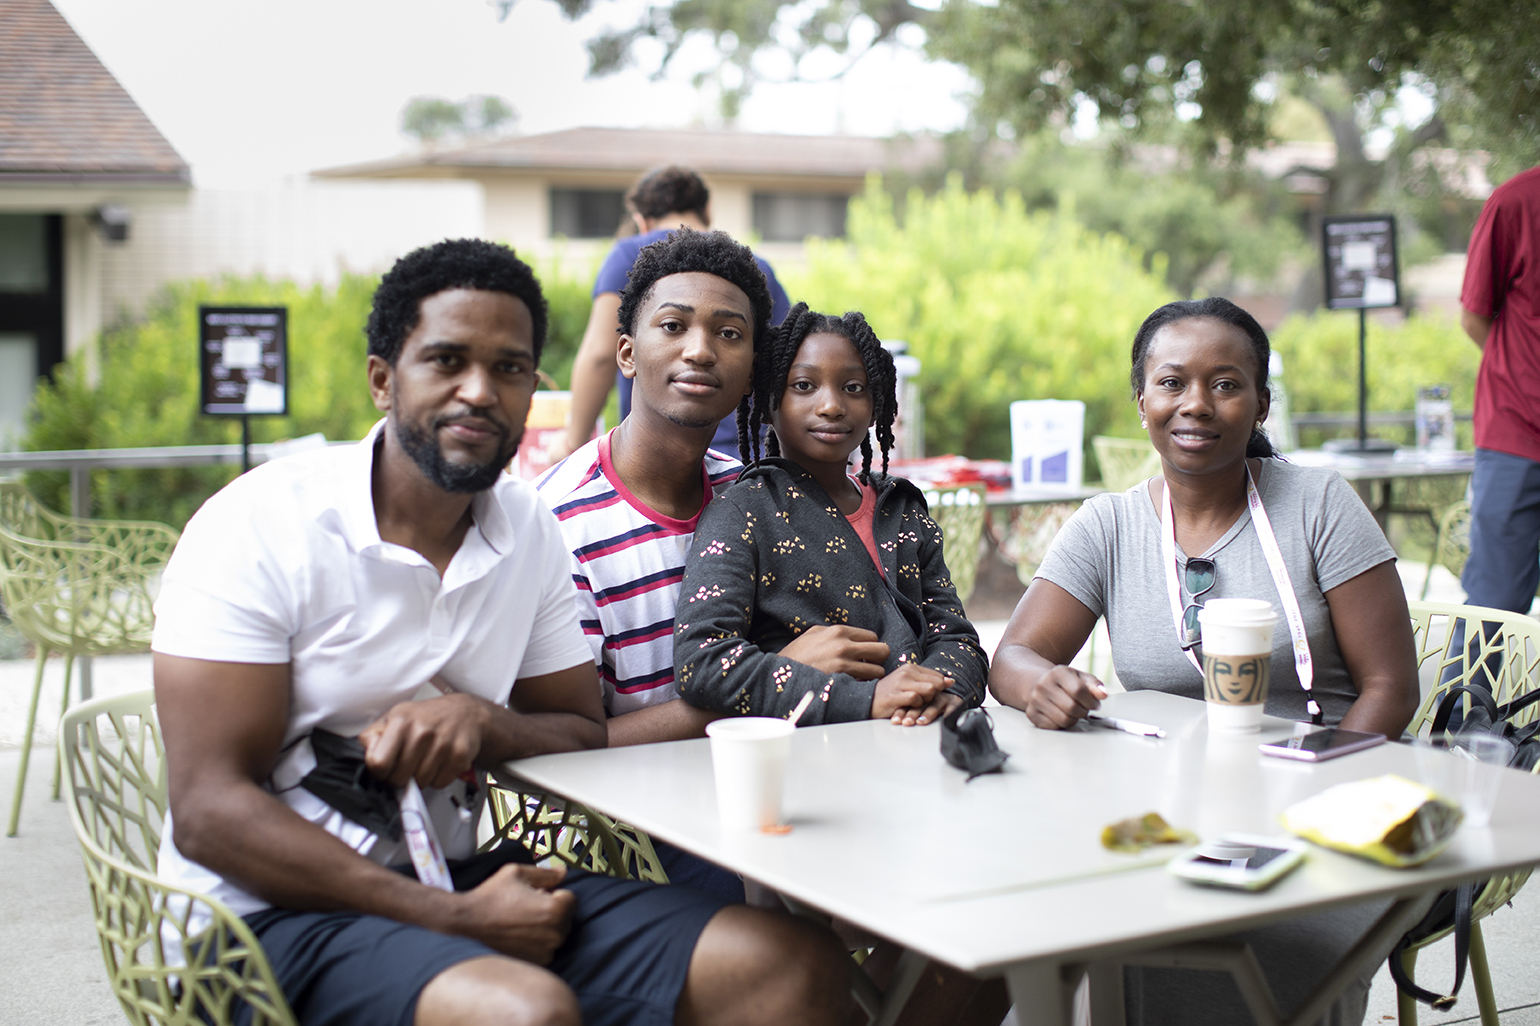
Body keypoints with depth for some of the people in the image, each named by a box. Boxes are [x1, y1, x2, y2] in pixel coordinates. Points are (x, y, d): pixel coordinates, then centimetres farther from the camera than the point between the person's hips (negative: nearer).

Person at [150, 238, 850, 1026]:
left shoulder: (530, 531, 7)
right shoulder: (259, 527, -11)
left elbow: (583, 736, 13)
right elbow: (209, 813, -15)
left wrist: (481, 721, -12)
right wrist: (453, 918, -21)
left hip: (449, 877, 6)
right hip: (279, 909, -5)